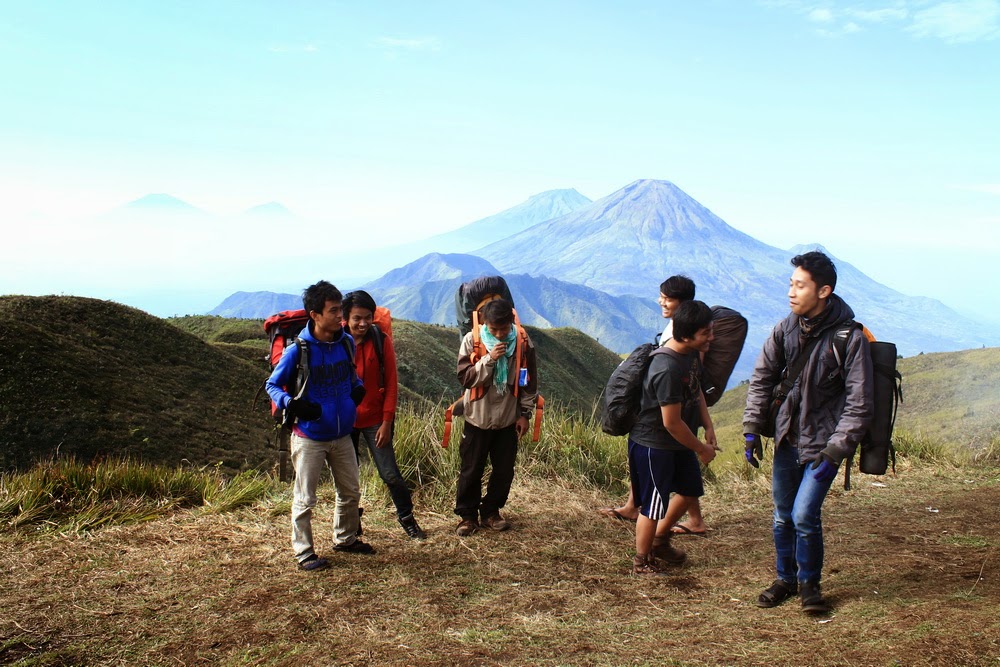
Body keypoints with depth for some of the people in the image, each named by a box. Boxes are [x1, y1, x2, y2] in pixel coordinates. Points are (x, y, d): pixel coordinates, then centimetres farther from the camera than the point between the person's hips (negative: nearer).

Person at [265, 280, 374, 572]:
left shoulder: (347, 342, -2)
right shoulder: (298, 350, -17)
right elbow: (272, 385, -6)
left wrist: (358, 388, 0)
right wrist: (291, 404, -23)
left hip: (342, 435, 5)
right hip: (309, 436, -5)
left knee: (351, 491, 17)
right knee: (305, 498, 3)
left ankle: (345, 539, 38)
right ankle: (304, 551, 20)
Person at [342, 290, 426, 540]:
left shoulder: (381, 342, -7)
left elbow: (391, 384, -5)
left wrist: (387, 422, -9)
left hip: (375, 420, -1)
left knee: (390, 474, -1)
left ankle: (406, 517, 21)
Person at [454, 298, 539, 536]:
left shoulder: (523, 343, -6)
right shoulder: (471, 340, -11)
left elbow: (529, 382, 2)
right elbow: (465, 378, -15)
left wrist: (525, 413, 2)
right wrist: (489, 359, -26)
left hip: (508, 420, 2)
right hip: (478, 418, -1)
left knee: (504, 471, 9)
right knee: (471, 470, 6)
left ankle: (491, 512, 27)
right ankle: (467, 515, 21)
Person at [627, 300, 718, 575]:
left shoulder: (691, 353, -3)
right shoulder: (668, 369, -33)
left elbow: (696, 390, 15)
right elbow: (672, 423, -27)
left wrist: (708, 426, 5)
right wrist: (702, 449, -14)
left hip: (679, 443, 10)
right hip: (653, 446, -10)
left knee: (691, 490, 22)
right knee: (654, 506, 4)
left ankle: (659, 541, 41)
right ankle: (642, 562, 25)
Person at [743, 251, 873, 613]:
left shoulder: (850, 338, -16)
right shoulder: (786, 328, -3)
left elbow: (860, 404, -14)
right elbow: (762, 379, 7)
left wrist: (835, 452, -18)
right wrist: (752, 429, 1)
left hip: (822, 442, -5)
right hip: (787, 437, 5)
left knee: (804, 515, -10)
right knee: (782, 516, 12)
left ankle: (810, 584, 15)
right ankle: (785, 579, 32)